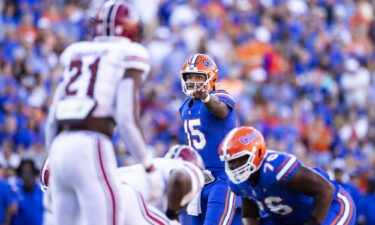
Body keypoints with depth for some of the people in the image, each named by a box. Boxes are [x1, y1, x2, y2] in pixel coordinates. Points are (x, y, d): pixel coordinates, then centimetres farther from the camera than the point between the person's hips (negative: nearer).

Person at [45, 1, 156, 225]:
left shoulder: (76, 55, 21)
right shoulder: (128, 57, 3)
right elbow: (127, 120, -8)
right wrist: (149, 167, -1)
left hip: (59, 147, 7)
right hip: (91, 149, -7)